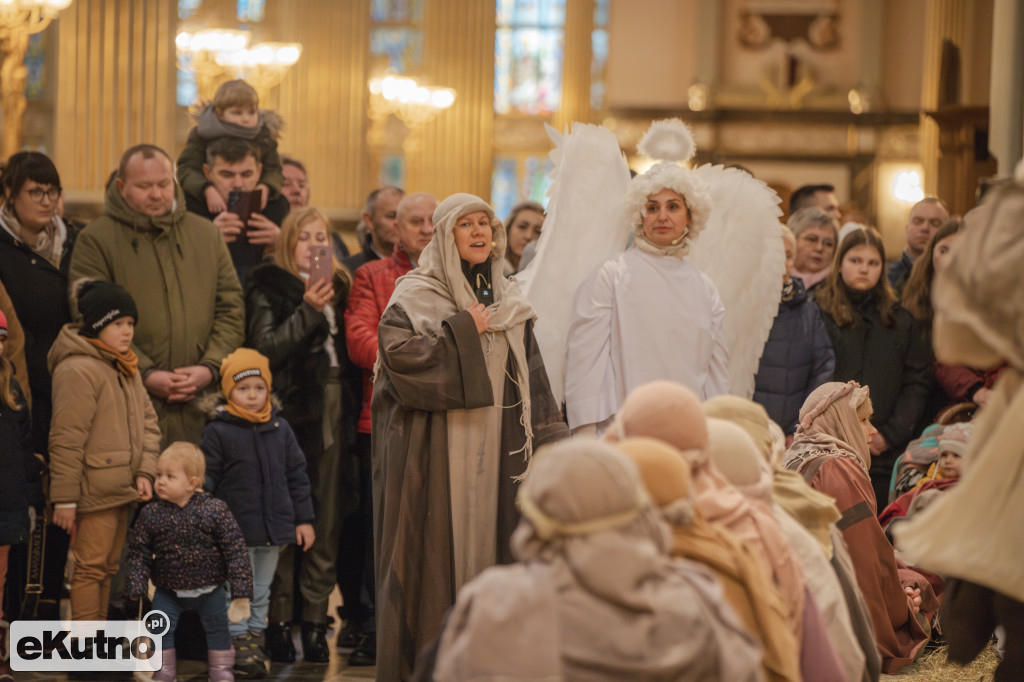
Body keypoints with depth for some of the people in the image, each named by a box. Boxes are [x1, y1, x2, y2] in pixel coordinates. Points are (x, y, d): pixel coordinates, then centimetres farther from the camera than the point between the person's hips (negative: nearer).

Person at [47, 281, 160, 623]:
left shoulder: (127, 368, 14)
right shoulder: (78, 370, -16)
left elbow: (147, 422, 16)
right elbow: (66, 440, -17)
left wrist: (145, 472, 1)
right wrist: (64, 498, -17)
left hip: (122, 490, 9)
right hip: (94, 490, -9)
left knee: (108, 566, 16)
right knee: (91, 567, -4)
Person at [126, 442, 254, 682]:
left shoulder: (214, 509, -15)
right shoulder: (151, 514, -10)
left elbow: (236, 551, -13)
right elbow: (138, 554, -3)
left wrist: (241, 593, -15)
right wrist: (136, 590, -11)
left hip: (209, 590, -1)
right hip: (169, 591, 1)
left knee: (217, 627, 8)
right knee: (161, 628, -2)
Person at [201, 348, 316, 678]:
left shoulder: (280, 429, 5)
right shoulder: (218, 431, -7)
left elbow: (296, 475, 9)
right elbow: (207, 477, -5)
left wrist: (304, 519, 7)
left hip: (274, 525, 4)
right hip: (236, 526, -4)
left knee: (262, 589, 15)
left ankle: (255, 635, 26)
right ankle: (239, 641, 12)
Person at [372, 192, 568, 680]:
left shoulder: (508, 300, 15)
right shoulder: (415, 295, -2)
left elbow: (530, 374, 15)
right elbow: (396, 348, -19)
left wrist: (550, 438, 8)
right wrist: (462, 331, -14)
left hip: (493, 448, 5)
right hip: (434, 450, -5)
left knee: (490, 546, 4)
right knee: (435, 549, -4)